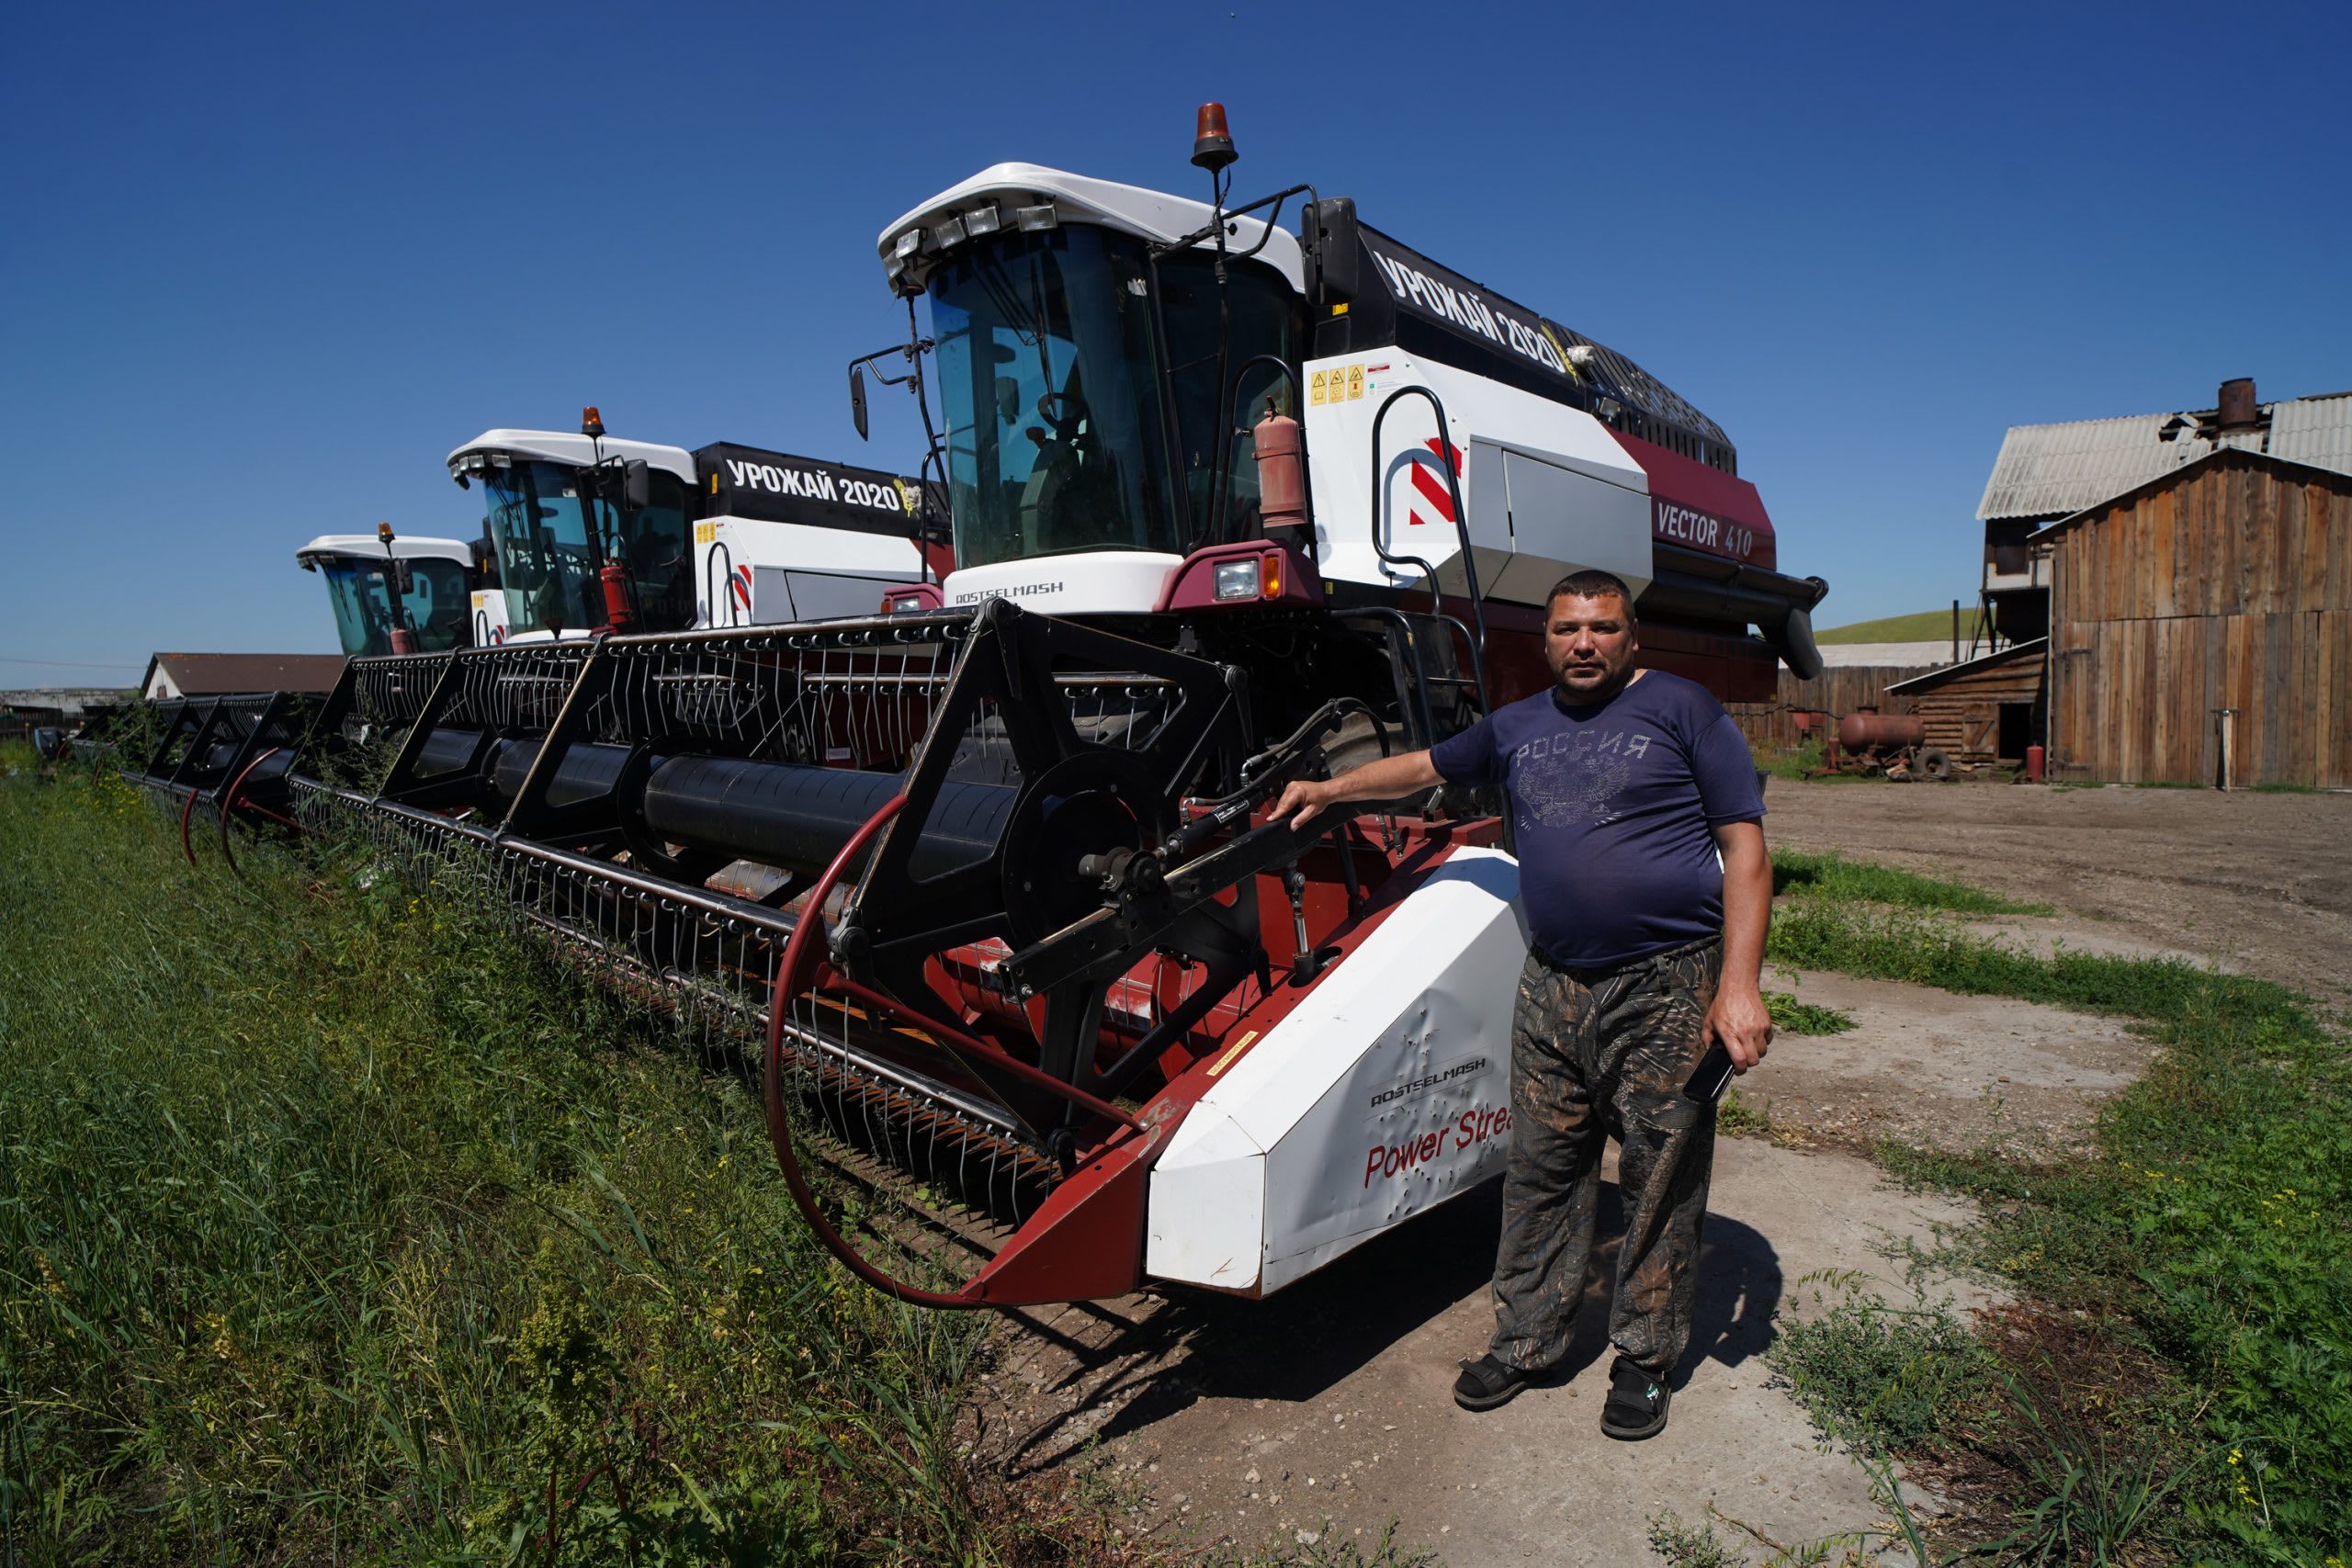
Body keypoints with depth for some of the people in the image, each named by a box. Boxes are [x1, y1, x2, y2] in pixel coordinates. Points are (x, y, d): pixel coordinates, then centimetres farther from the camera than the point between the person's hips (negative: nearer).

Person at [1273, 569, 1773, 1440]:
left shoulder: (1681, 708, -1)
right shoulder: (1517, 727, 14)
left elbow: (1745, 846, -5)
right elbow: (1425, 766, 30)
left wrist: (1739, 983, -12)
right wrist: (1328, 789, 29)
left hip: (1667, 986, -4)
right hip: (1553, 988, 4)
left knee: (1661, 1181, 6)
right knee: (1540, 1173, 10)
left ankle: (1645, 1361, 24)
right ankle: (1526, 1342, 25)